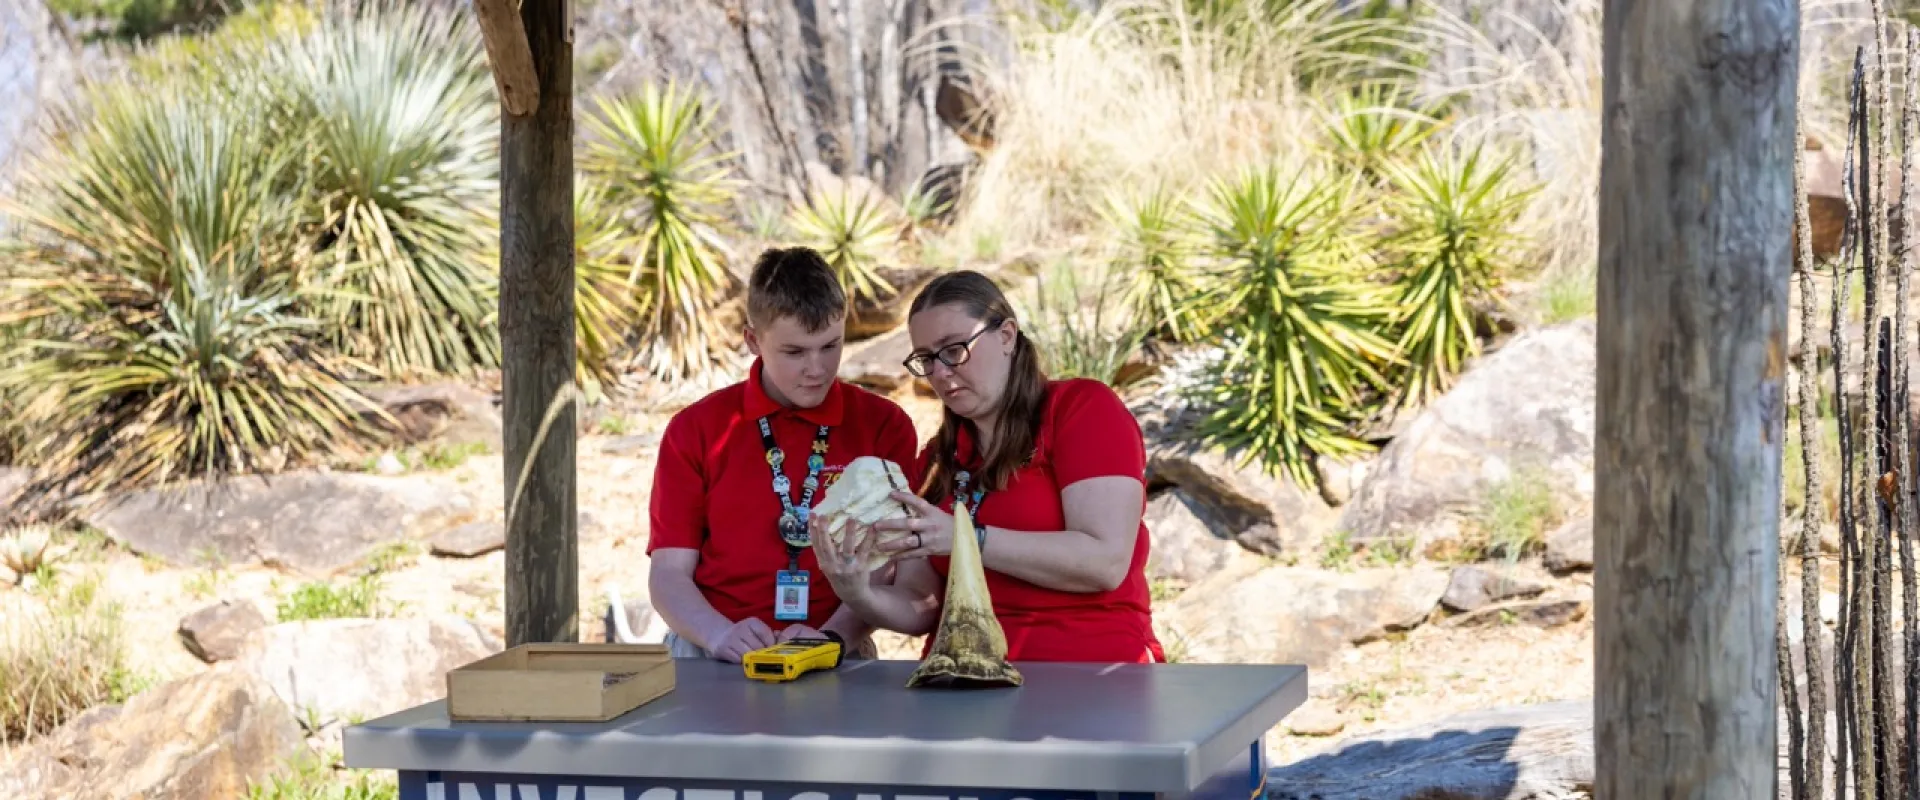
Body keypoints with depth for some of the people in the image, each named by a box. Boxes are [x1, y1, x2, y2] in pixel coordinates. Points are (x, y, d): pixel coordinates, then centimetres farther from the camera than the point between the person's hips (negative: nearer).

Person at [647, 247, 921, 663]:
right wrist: (721, 634, -15)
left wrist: (832, 638, -16)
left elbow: (886, 571, 2)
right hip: (709, 660, 1)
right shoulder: (695, 430, 9)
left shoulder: (884, 426, 7)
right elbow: (669, 573, 5)